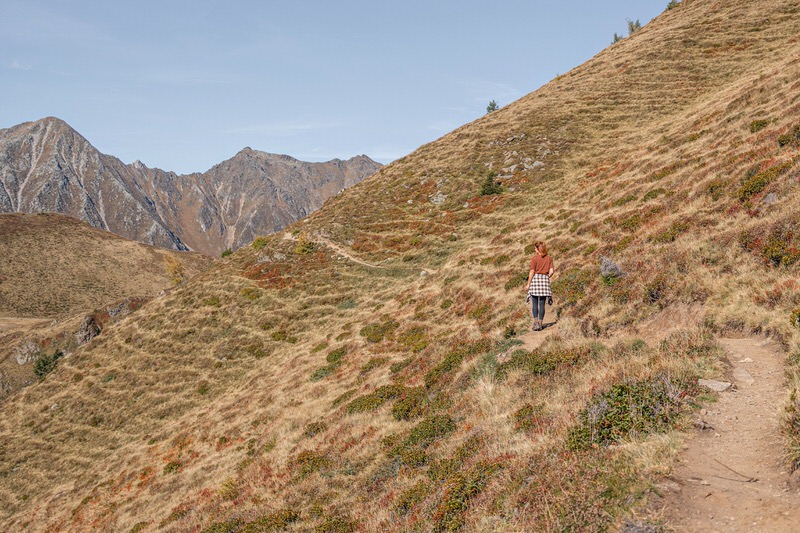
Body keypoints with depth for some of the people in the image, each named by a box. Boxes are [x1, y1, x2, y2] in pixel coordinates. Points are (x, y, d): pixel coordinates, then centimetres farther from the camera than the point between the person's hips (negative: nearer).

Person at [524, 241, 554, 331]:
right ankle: (540, 324, 6)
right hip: (545, 279, 3)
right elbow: (551, 271, 0)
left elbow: (532, 272, -9)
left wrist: (528, 284, -7)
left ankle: (536, 324, -7)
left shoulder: (534, 258, -4)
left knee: (534, 304, 1)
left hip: (535, 279, -3)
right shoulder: (549, 258, 7)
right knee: (542, 304, 6)